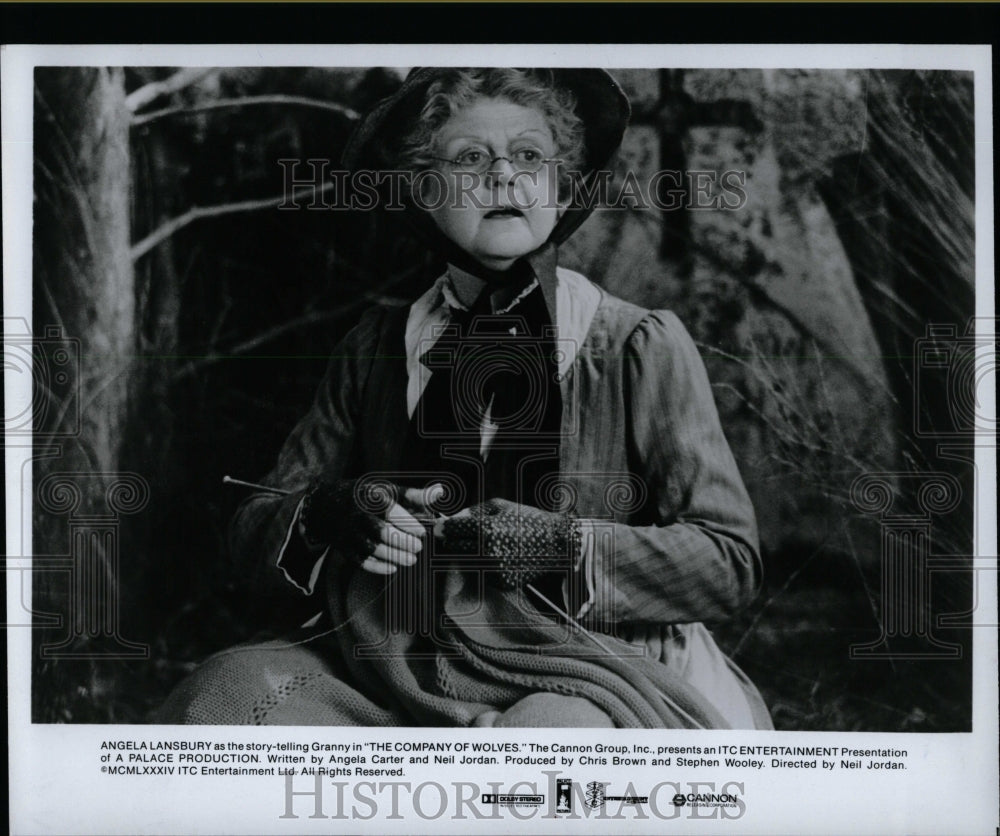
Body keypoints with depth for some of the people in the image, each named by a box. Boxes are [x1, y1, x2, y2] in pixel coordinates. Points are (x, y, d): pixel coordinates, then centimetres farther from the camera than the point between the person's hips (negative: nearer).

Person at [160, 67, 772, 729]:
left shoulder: (642, 345, 1)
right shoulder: (376, 347, 11)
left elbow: (731, 563, -3)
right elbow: (255, 527, 12)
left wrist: (561, 544, -16)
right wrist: (328, 513, -11)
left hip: (588, 678, -2)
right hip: (401, 669, 3)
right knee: (228, 691, -22)